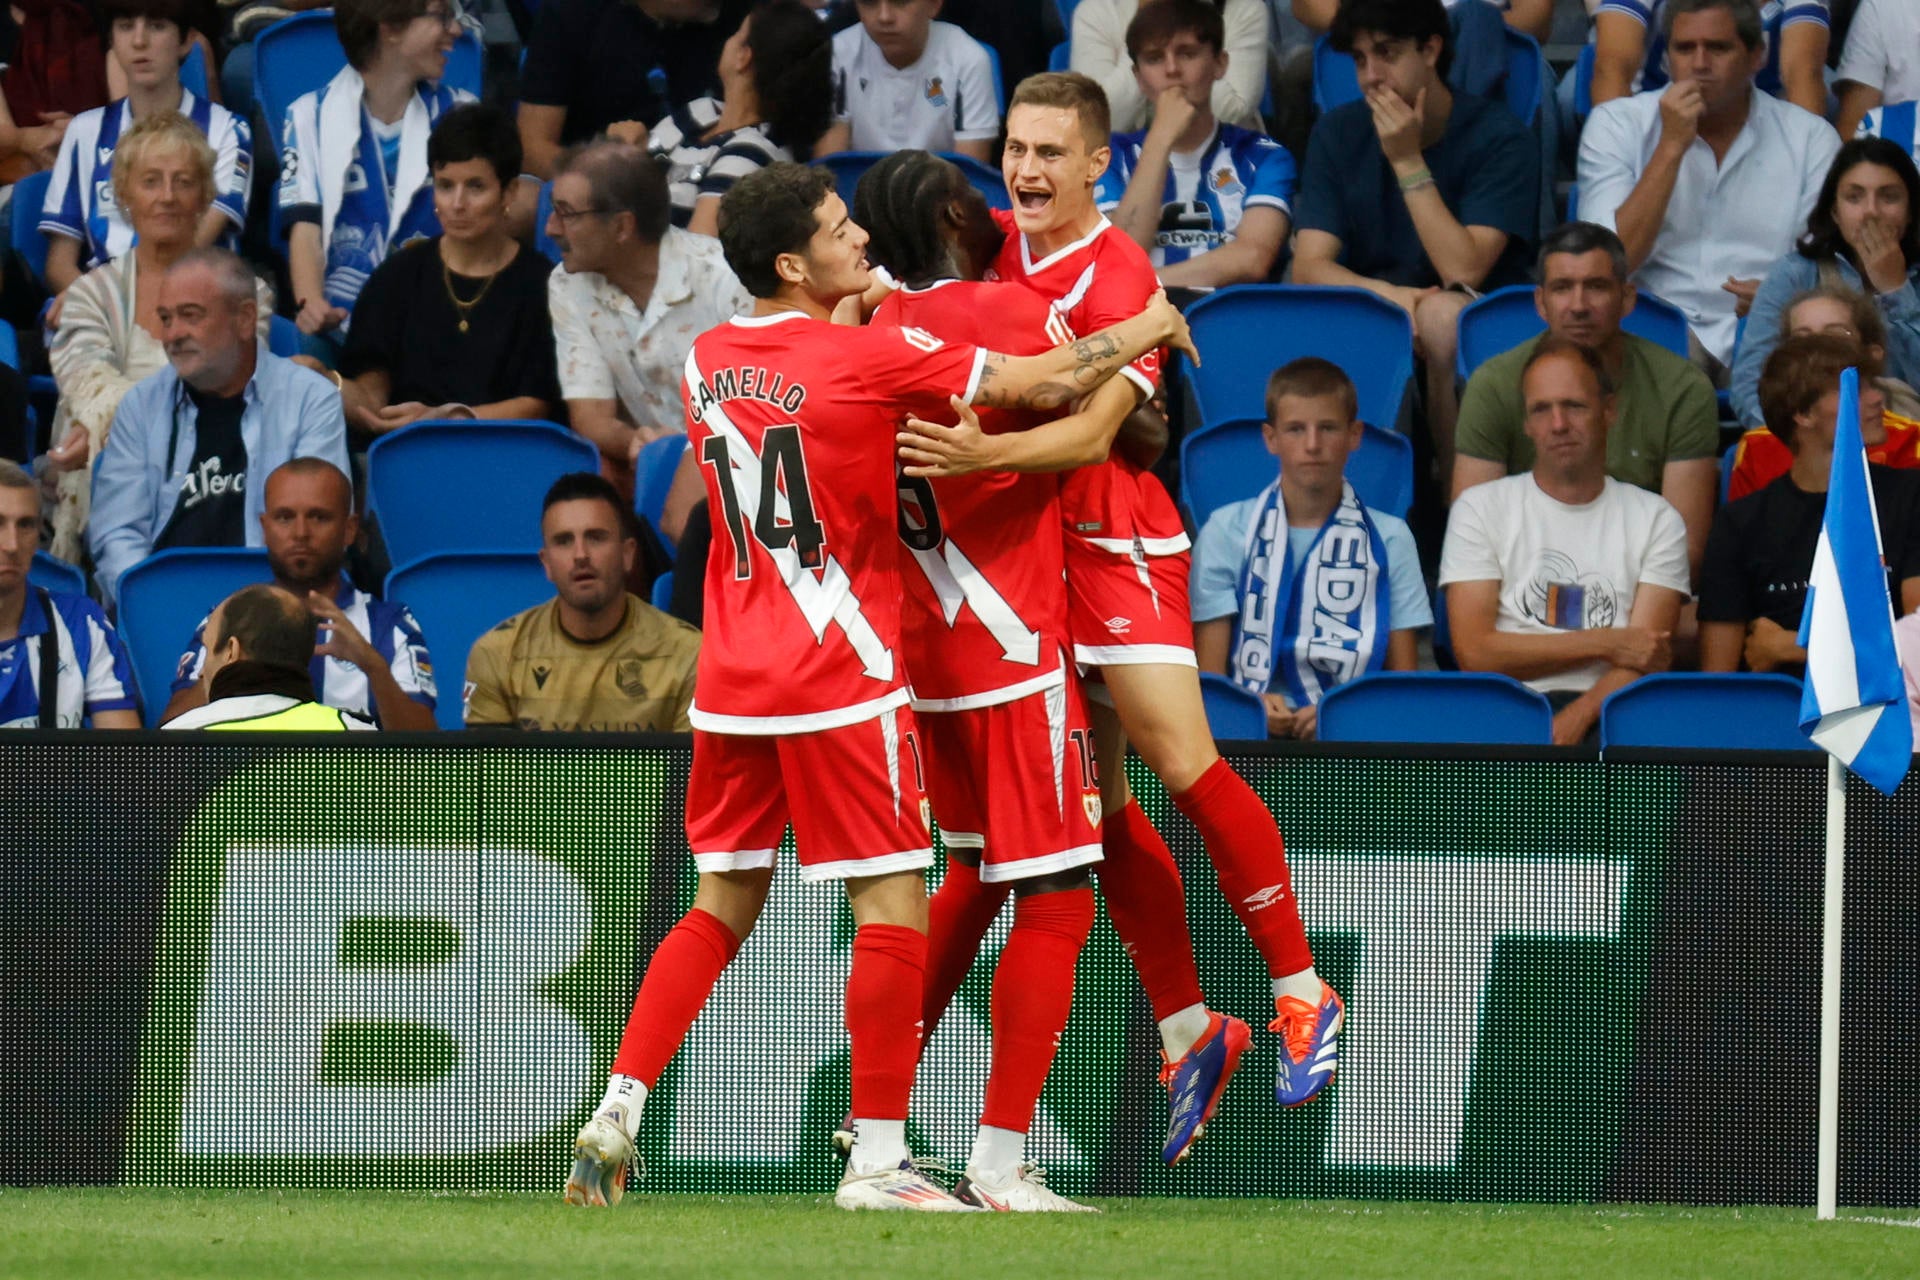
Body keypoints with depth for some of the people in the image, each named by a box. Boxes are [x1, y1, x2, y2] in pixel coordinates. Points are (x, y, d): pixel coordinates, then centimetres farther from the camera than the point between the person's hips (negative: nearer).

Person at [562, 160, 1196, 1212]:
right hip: (839, 680, -7)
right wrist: (1149, 330, 8)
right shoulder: (866, 357, -12)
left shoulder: (706, 360, 6)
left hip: (729, 683, 7)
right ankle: (877, 1161, -1)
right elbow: (1046, 383, -8)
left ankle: (613, 1118, 5)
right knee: (894, 908, 1)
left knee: (722, 906, 15)